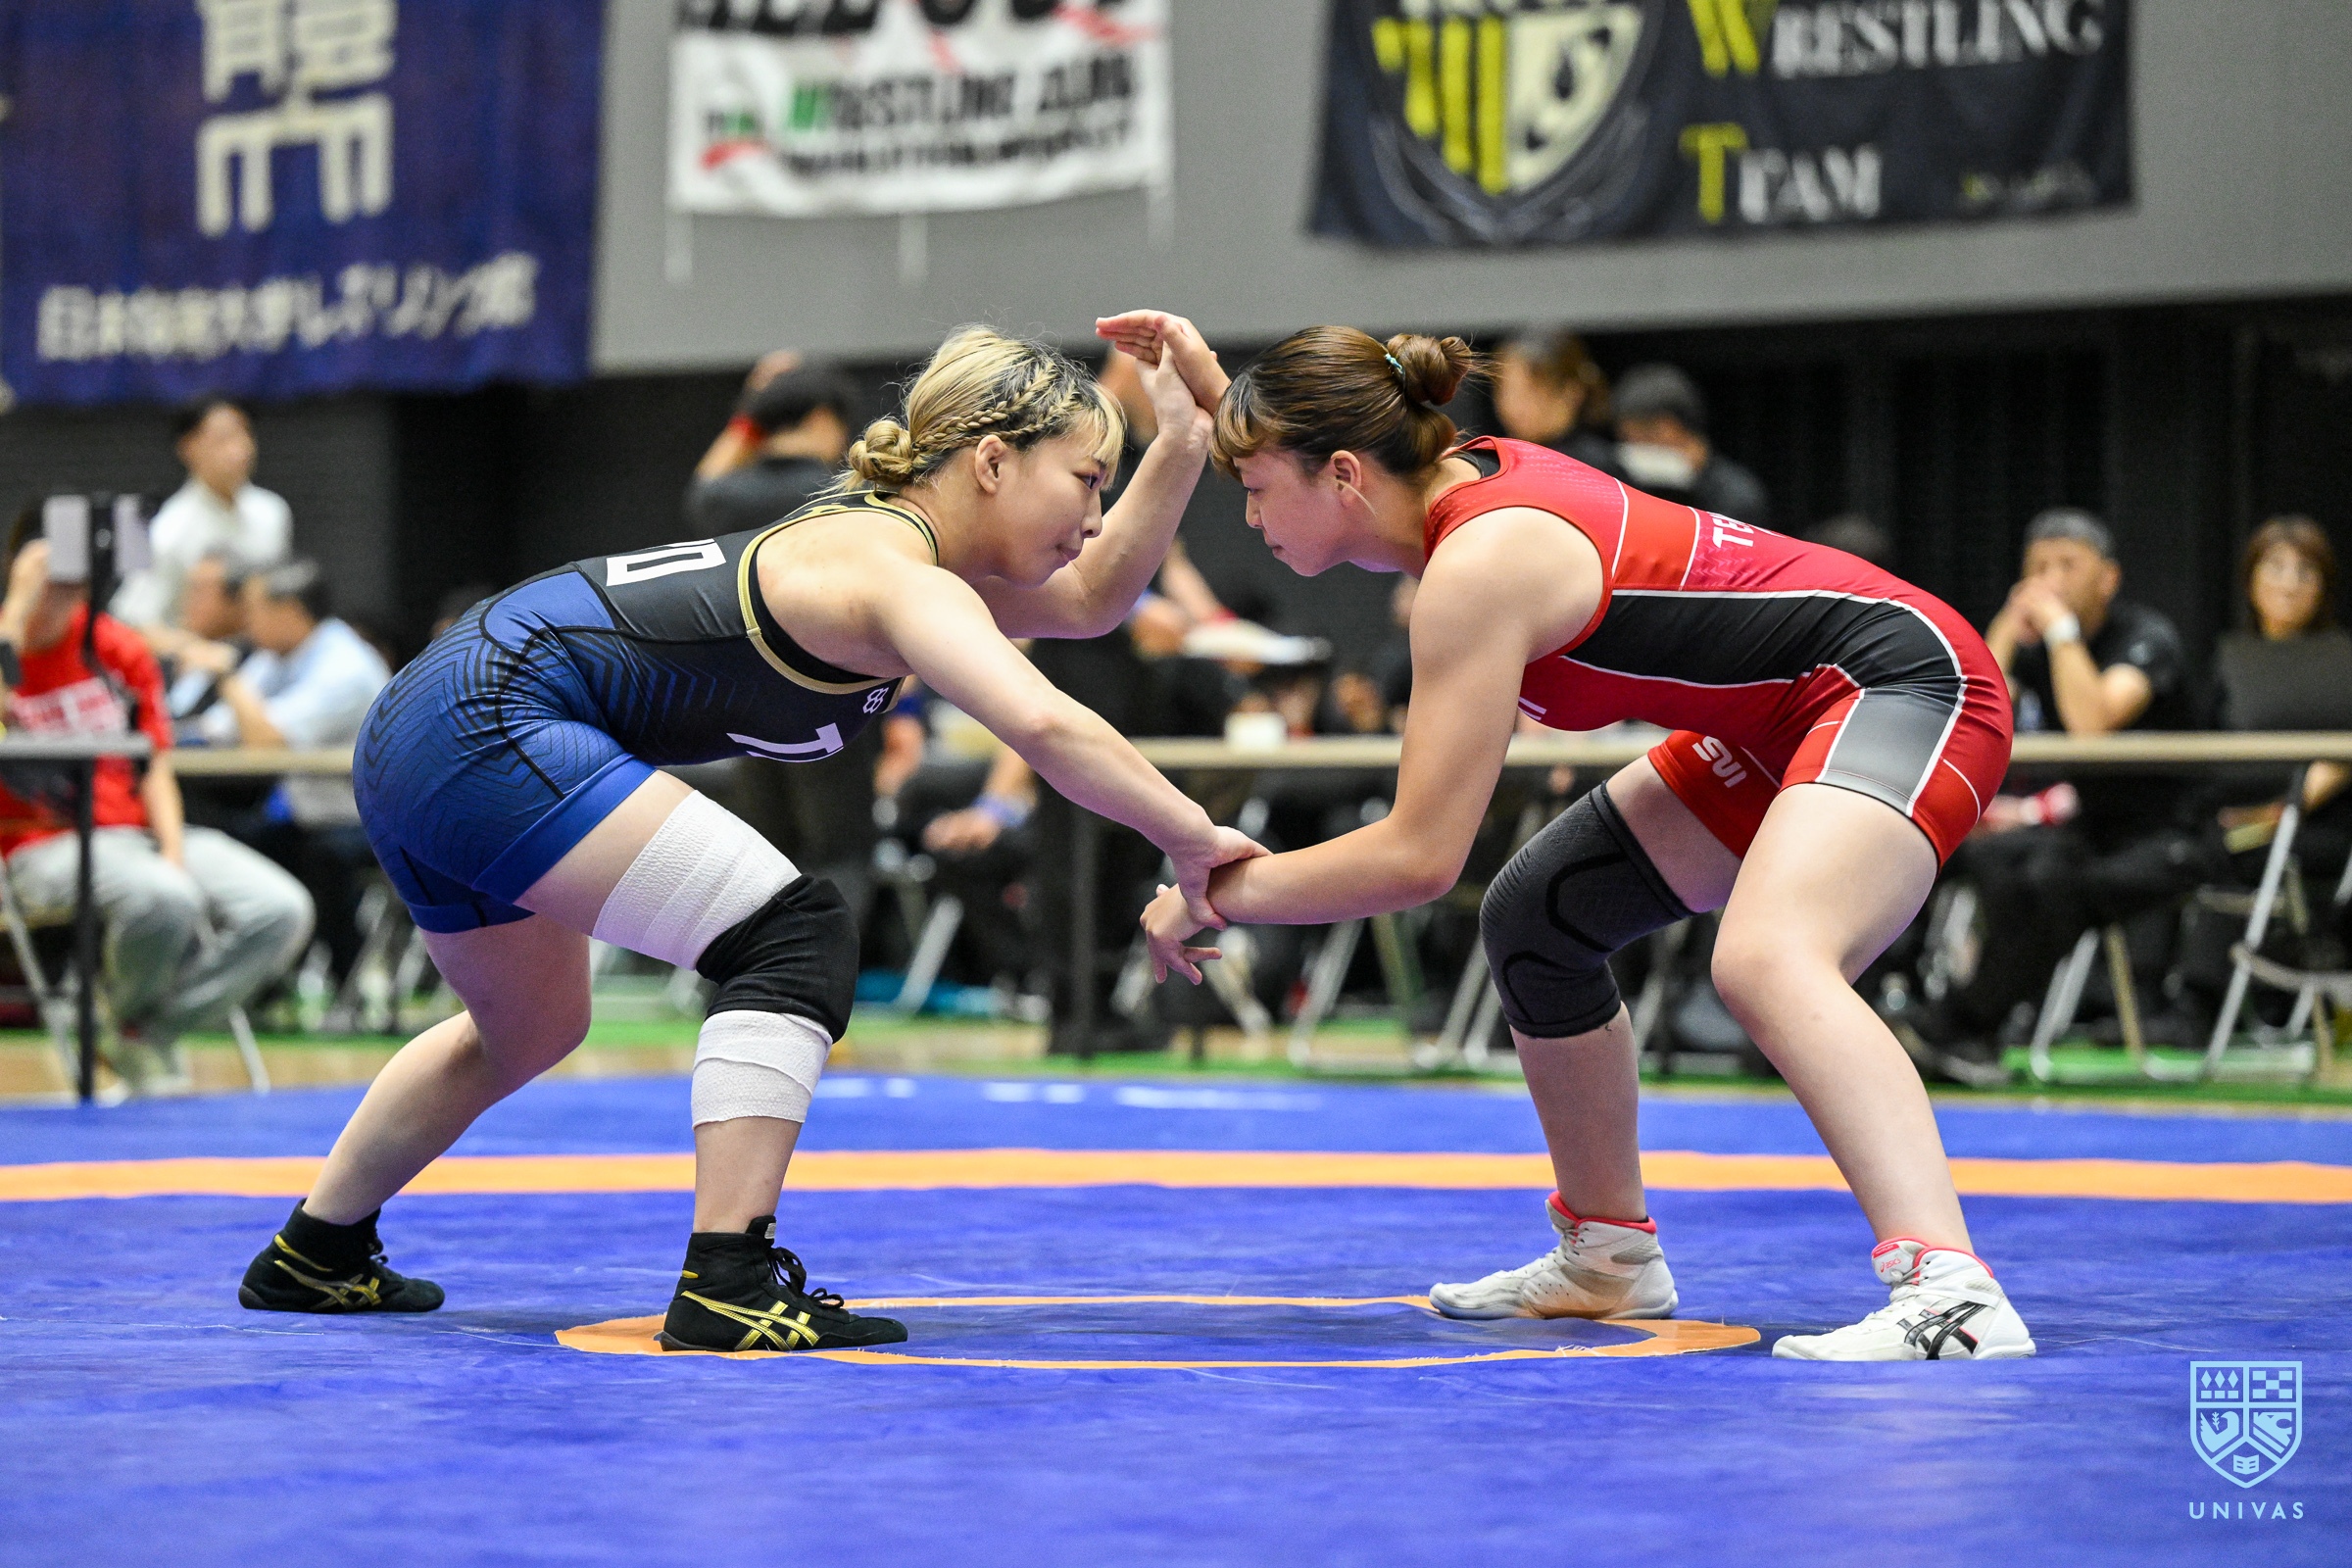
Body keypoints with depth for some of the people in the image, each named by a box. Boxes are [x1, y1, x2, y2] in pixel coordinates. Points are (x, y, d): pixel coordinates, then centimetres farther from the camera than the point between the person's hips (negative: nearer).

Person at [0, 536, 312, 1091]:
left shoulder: (119, 649, 9)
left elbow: (155, 769, 11)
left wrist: (174, 853, -5)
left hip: (137, 832, 5)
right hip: (48, 850, -5)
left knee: (282, 910, -17)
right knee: (165, 900, -37)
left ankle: (151, 1036, -7)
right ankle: (129, 1015, -4)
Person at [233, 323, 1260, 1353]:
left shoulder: (883, 535, 14)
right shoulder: (897, 573, -16)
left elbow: (1090, 597, 24)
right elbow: (1042, 726, -32)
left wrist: (1182, 445, 12)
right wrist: (1192, 842, -25)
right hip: (491, 728, -11)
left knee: (530, 1032, 31)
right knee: (796, 944, -15)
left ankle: (313, 1258, 48)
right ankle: (728, 1287, -18)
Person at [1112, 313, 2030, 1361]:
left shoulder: (1479, 566, -23)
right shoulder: (1467, 476, 3)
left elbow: (1420, 856, -23)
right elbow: (1305, 454, 30)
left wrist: (1223, 891, -14)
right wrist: (1211, 388, 13)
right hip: (1781, 723, 11)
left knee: (1762, 959, -36)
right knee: (1535, 917, 18)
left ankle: (1950, 1294, -49)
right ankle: (1608, 1256, 29)